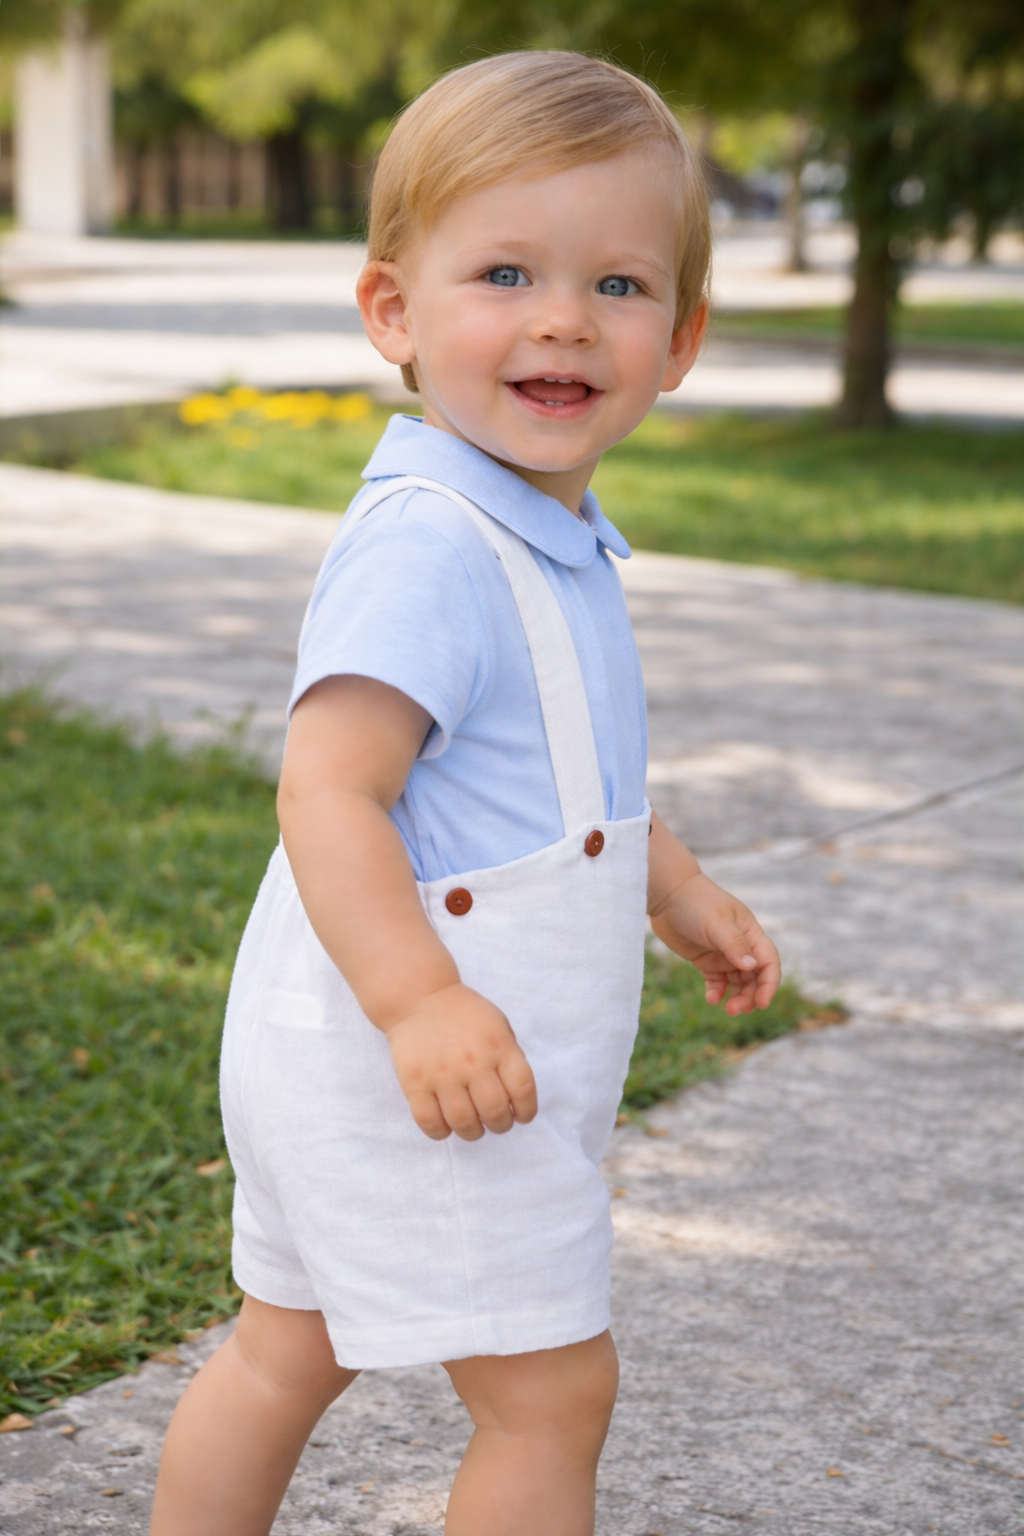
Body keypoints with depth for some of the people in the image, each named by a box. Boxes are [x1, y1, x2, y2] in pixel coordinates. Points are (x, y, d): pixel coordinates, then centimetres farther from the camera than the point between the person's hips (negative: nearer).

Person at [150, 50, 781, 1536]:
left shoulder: (553, 538, 9)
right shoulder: (428, 547, -23)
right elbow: (328, 787, -30)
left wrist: (676, 888, 28)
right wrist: (418, 999, -39)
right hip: (413, 1067, -10)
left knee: (285, 1354, 22)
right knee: (550, 1391, 2)